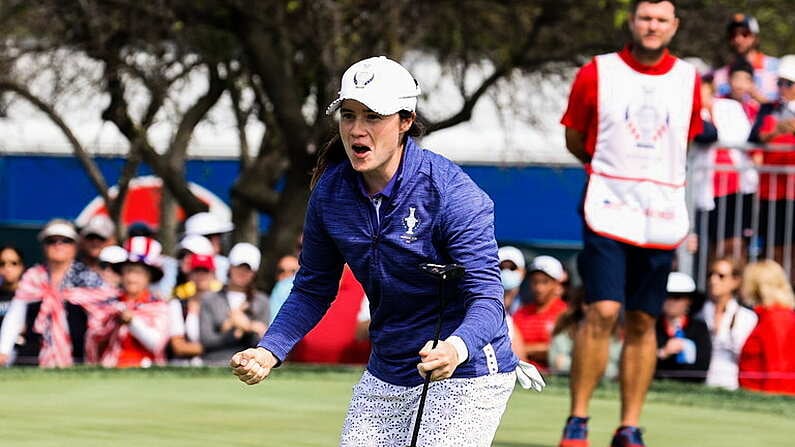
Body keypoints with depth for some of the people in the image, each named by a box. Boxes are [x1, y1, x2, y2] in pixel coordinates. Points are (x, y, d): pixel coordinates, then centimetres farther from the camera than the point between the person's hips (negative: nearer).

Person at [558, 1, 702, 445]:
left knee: (643, 323, 4)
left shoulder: (688, 79, 7)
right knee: (603, 312, -14)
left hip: (662, 220, 3)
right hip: (608, 209, -3)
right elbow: (575, 139, 10)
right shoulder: (597, 73, 0)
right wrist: (613, 167, 11)